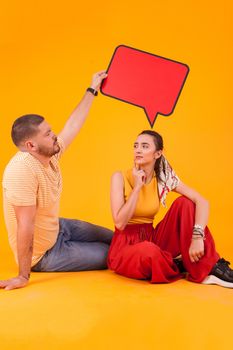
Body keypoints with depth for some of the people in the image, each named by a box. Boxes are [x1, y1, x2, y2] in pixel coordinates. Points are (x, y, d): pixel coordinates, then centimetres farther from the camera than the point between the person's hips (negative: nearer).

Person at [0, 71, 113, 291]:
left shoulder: (49, 155, -10)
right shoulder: (22, 170, -36)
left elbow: (74, 124, 5)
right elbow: (25, 226, -37)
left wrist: (92, 90, 13)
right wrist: (23, 276, -32)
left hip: (58, 228, 9)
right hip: (44, 253, -9)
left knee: (115, 239, 21)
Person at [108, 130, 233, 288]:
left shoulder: (163, 178, -2)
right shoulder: (121, 177, -10)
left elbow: (202, 202, -13)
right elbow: (120, 223, -19)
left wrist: (197, 236, -28)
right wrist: (137, 187, -20)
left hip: (151, 239, 4)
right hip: (125, 246, -4)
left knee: (184, 203, -13)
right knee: (149, 252, -40)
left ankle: (208, 268, -13)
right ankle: (183, 268, -7)